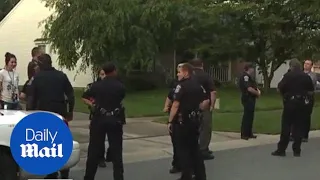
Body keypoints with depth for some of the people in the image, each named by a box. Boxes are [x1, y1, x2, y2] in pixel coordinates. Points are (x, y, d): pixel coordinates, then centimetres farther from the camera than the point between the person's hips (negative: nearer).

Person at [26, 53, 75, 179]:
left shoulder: (36, 78, -2)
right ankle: (64, 174, 14)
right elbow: (71, 95, 3)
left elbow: (30, 98, -5)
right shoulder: (61, 76, 4)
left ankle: (52, 174, 10)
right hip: (60, 113, 2)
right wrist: (70, 111, 13)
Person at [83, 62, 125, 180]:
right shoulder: (120, 86, -3)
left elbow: (84, 97, 10)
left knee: (94, 150, 8)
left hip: (99, 119, 1)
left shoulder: (96, 85, 0)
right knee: (116, 151, 5)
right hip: (115, 120, 0)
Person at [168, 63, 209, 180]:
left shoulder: (181, 86, -14)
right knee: (195, 147, 16)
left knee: (183, 149, 3)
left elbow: (176, 105, -19)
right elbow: (206, 102, 9)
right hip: (195, 120, 7)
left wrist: (170, 121, -14)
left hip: (183, 121, -7)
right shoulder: (198, 85, 8)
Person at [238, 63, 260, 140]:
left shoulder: (249, 76, 18)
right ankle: (244, 134, -2)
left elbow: (254, 86, 21)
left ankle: (249, 133, 22)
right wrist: (257, 93, -8)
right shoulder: (245, 76, -15)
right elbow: (249, 89, -23)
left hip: (251, 99, 11)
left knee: (250, 116, 14)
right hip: (247, 99, -11)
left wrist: (257, 90, 0)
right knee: (247, 116, -7)